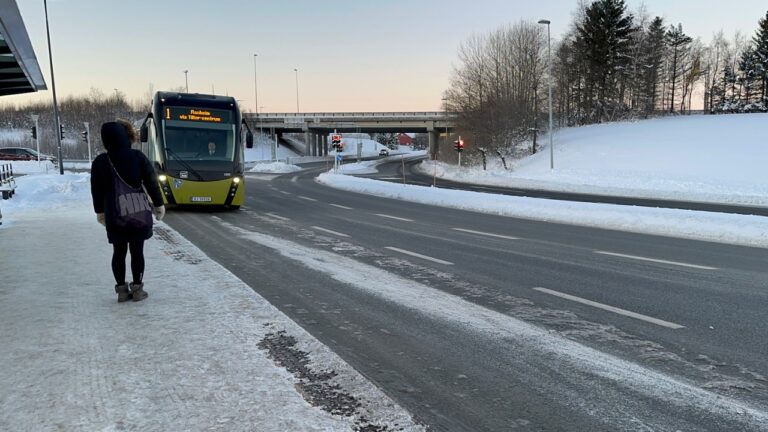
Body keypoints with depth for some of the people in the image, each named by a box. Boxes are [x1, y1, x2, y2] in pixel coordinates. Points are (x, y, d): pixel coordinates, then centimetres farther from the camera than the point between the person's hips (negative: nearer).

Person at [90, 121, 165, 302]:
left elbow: (97, 190, 5)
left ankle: (121, 289, 14)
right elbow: (151, 183, -5)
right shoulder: (137, 157, -9)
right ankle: (137, 289, 10)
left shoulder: (100, 161, -2)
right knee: (137, 251, 6)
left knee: (119, 252, 10)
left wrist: (100, 212, 18)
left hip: (114, 215, 2)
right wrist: (158, 205, 5)